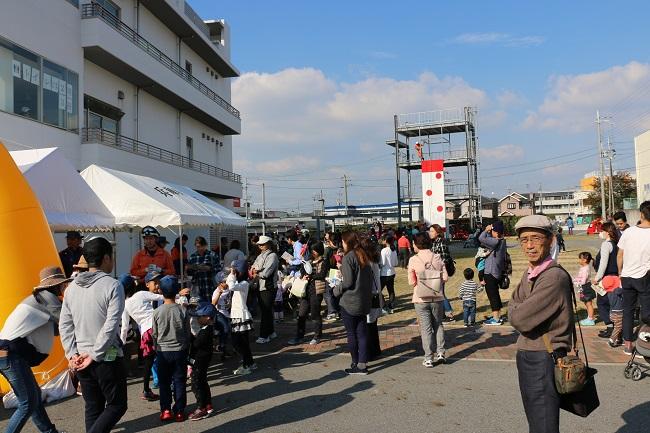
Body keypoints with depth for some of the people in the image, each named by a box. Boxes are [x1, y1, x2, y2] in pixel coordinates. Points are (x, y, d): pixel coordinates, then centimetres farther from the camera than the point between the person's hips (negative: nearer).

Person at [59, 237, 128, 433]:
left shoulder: (73, 286, 5)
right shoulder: (113, 285, -14)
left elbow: (64, 325, 4)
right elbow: (111, 326, -20)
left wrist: (72, 354, 3)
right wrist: (95, 355, -13)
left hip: (81, 359, 6)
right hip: (108, 358, -6)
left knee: (93, 408, 16)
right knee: (116, 405, 8)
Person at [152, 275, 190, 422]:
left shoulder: (157, 311, -10)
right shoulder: (182, 311, -10)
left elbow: (154, 334, -1)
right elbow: (187, 333, -1)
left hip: (163, 351, 0)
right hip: (180, 350, 0)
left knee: (164, 382, 13)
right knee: (179, 382, 9)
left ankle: (165, 410, 14)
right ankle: (179, 411, 14)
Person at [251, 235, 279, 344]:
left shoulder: (272, 255, -11)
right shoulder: (260, 256, 16)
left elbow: (266, 273, -17)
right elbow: (253, 267, 10)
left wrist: (256, 274, -3)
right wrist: (254, 270, -12)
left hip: (269, 287, -8)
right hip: (261, 286, 8)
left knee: (266, 311, -5)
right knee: (264, 310, 14)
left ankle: (264, 336, 1)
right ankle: (271, 332, 27)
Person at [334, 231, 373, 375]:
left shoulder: (348, 257, -15)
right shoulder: (364, 256, 7)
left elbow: (348, 282, -18)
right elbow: (370, 278, 10)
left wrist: (336, 290, -3)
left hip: (349, 302, -7)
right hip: (364, 301, 7)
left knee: (351, 334, 5)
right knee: (362, 333, 10)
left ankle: (355, 364, 13)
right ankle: (363, 364, 13)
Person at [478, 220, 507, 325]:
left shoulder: (496, 242, -22)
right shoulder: (502, 241, 6)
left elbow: (481, 239, -28)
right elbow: (489, 240, 13)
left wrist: (486, 230, -12)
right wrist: (488, 231, 0)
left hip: (490, 273, -9)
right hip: (498, 272, 9)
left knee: (492, 295, -2)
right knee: (495, 294, 19)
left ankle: (496, 319, 2)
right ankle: (498, 316, 29)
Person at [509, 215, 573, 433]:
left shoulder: (555, 277, -22)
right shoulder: (529, 274, 8)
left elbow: (520, 320, -24)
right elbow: (513, 309, 12)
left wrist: (517, 310, -4)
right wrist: (521, 310, -8)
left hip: (544, 359, -9)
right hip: (526, 356, 9)